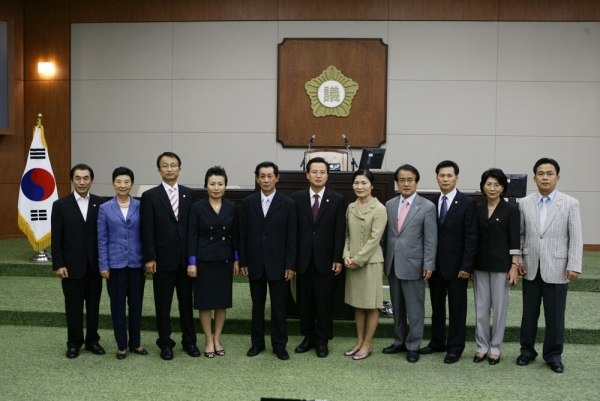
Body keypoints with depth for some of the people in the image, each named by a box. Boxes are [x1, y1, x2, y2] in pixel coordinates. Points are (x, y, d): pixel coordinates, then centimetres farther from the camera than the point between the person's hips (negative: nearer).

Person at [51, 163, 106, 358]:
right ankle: (74, 343, 19)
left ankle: (92, 340, 22)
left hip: (94, 264, 2)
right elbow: (56, 238, -2)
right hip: (72, 265, -1)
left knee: (93, 304, 10)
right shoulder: (60, 205, -1)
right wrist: (58, 265, -8)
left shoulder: (100, 203, 2)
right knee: (73, 306, 7)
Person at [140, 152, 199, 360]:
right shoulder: (150, 196, -2)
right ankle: (165, 344, 19)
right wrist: (150, 258, -10)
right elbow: (147, 230, -5)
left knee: (187, 302, 12)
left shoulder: (190, 194, 6)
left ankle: (189, 341, 24)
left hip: (186, 258, 2)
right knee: (163, 304, 6)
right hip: (163, 259, -2)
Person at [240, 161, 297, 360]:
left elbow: (291, 237, -3)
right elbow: (243, 234, 4)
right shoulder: (248, 202, 3)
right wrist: (243, 262, 1)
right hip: (255, 263, 2)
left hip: (278, 263, -2)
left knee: (278, 306, 5)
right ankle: (257, 342, 24)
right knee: (257, 305, 12)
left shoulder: (288, 204, -3)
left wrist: (290, 265, -7)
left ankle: (279, 345, 16)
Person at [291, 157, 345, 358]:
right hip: (303, 259, 1)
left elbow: (340, 231, -1)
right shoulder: (297, 198, 2)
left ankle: (322, 341, 16)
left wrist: (338, 259, -6)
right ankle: (308, 337, 23)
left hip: (326, 260, -1)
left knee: (324, 302, 4)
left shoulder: (337, 199, 1)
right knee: (305, 301, 10)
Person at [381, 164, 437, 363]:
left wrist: (429, 265, -10)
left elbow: (431, 240, -7)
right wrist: (384, 260, 9)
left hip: (413, 265, -4)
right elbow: (385, 235, 11)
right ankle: (399, 341, 27)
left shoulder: (427, 207, -5)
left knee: (414, 308, 3)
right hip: (392, 264, 4)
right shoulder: (389, 205, 7)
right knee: (397, 307, 14)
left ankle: (413, 346, 15)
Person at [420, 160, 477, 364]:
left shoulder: (467, 203, -6)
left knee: (457, 308, 5)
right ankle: (437, 342, 27)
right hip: (434, 263, 4)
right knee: (436, 305, 14)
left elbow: (471, 237, -9)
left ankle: (455, 347, 15)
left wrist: (466, 266, -13)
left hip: (455, 265, -4)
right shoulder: (431, 202, 6)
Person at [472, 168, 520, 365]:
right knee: (481, 307, 8)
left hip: (501, 265, -3)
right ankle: (482, 346, 19)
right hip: (480, 265, 3)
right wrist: (469, 266, 7)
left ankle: (495, 348, 16)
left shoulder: (510, 210, -3)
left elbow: (514, 241, -6)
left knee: (499, 307, 4)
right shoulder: (477, 210, 7)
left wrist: (514, 266, -12)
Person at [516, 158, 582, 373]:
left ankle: (553, 355, 20)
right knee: (529, 313, 11)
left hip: (557, 269, -2)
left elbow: (576, 238, -4)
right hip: (531, 268, 2)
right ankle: (527, 350, 25)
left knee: (555, 315, 5)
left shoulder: (570, 204, -2)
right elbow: (519, 234, 8)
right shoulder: (524, 203, 4)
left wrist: (574, 266, -10)